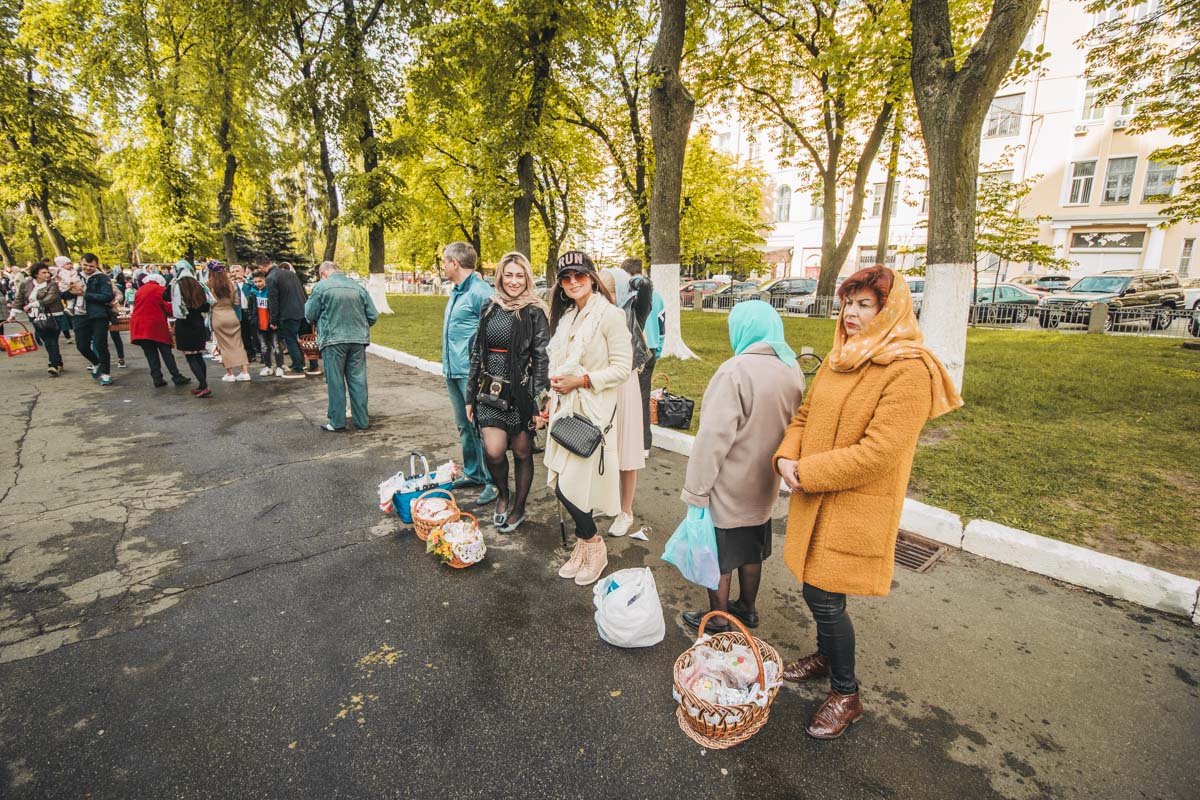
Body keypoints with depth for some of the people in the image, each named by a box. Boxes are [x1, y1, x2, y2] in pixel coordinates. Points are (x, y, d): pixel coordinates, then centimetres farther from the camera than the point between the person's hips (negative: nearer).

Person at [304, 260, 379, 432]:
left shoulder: (321, 287, -4)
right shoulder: (358, 287, 7)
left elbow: (310, 315, 2)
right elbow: (373, 315, 6)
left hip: (333, 339, -3)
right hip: (358, 339, 3)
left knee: (335, 382, 5)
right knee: (358, 380, 8)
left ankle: (337, 421, 10)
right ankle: (361, 420, 11)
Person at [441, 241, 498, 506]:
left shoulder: (480, 293, -15)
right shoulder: (457, 291, 15)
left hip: (471, 372, -10)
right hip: (453, 371, 10)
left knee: (480, 427, -4)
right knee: (464, 426, 17)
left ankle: (493, 481, 6)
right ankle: (472, 473, 31)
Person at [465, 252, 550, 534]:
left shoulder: (535, 313, -5)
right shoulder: (489, 309, 8)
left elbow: (542, 360, -7)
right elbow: (477, 354, 12)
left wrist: (539, 404, -11)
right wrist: (471, 396, 11)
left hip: (521, 392, -3)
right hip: (490, 392, 3)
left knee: (522, 452, 6)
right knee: (494, 451, -8)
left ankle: (518, 507, 28)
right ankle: (503, 495, 23)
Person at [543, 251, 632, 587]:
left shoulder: (610, 315, -10)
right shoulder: (566, 316, 13)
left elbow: (621, 368, -13)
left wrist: (580, 380, -16)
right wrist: (553, 399, 15)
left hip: (592, 411, -7)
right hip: (565, 407, 7)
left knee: (570, 486, -6)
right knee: (563, 484, 9)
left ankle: (593, 545, 19)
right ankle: (584, 544, 28)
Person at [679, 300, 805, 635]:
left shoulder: (736, 371, -24)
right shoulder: (793, 370, 0)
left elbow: (714, 437, -25)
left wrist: (696, 490, -18)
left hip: (728, 490, -7)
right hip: (763, 486, 8)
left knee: (718, 557, 11)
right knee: (751, 552, 24)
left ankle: (718, 620, 27)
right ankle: (747, 608, 41)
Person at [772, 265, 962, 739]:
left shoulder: (909, 372, -18)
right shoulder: (839, 359, 8)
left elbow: (876, 453, -24)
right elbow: (806, 415, 12)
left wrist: (807, 472, -17)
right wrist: (787, 457, -7)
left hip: (857, 505, -7)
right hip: (815, 499, 7)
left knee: (825, 598, 1)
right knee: (814, 587, 19)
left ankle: (846, 695, 26)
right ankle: (825, 656, 46)